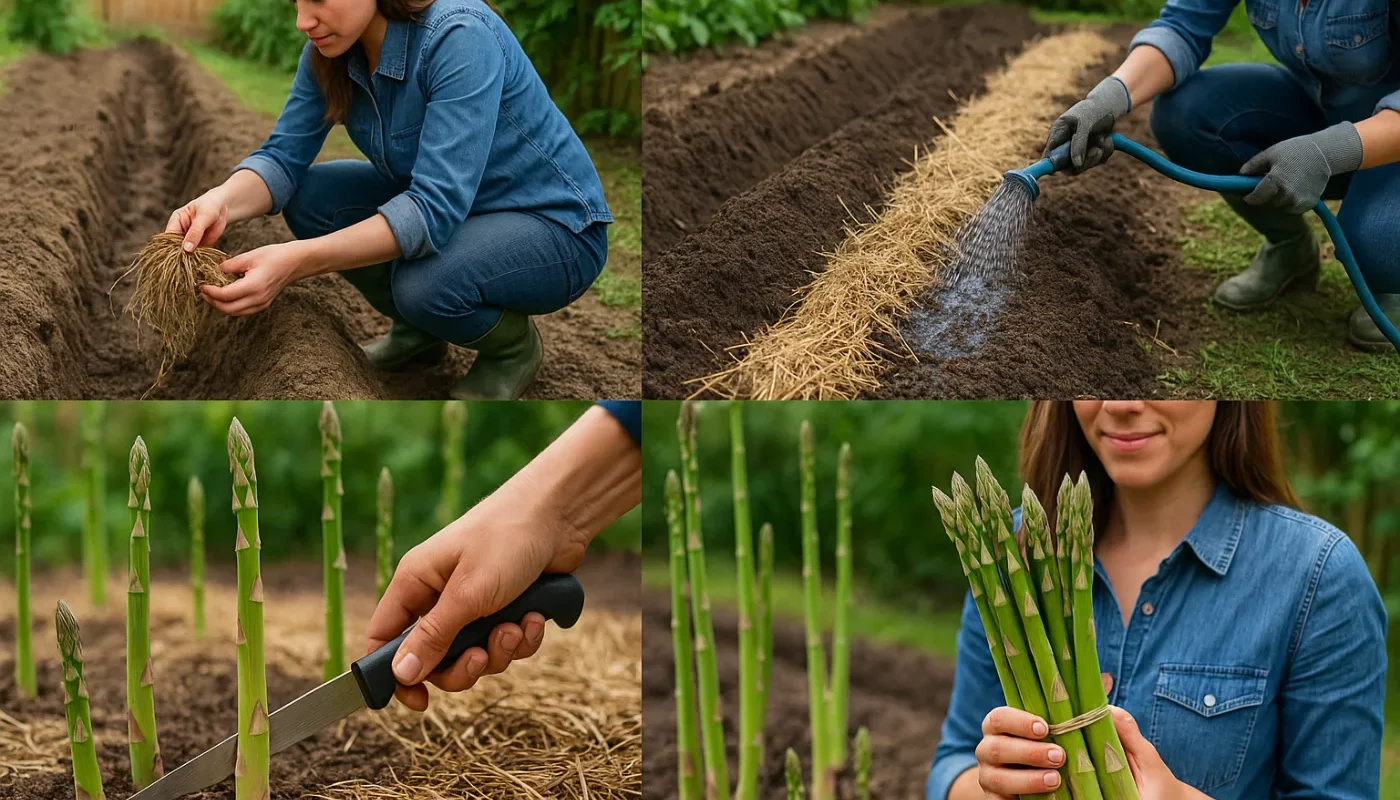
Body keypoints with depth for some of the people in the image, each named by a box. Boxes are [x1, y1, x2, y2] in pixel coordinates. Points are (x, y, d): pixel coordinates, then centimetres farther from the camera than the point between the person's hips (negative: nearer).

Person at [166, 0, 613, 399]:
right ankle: (417, 331, 12)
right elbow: (284, 155, -10)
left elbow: (437, 207, -37)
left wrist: (297, 262, -45)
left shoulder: (460, 37, -31)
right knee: (309, 196, -11)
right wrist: (222, 203, -32)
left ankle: (513, 345, 0)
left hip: (552, 225, -7)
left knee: (427, 279, -33)